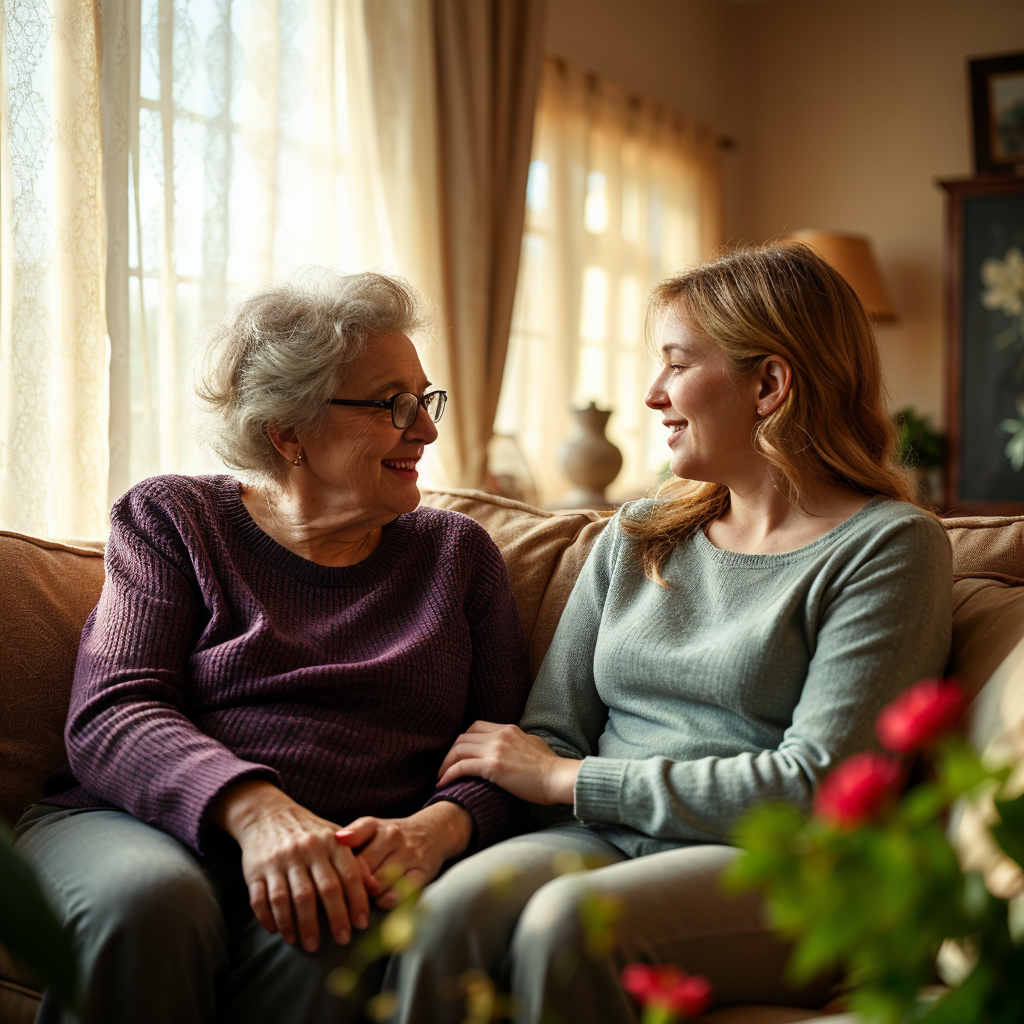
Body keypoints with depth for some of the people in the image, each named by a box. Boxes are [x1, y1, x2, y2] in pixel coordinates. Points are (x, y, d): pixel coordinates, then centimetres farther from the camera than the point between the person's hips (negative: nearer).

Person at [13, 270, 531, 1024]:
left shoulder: (459, 552, 16)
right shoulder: (170, 519, 10)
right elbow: (110, 717, -4)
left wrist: (437, 827, -14)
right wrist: (254, 808, -23)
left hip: (347, 862, 0)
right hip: (146, 827, 1)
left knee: (324, 943, -35)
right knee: (148, 899, -34)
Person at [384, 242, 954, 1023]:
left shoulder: (890, 545, -1)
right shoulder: (638, 536, 17)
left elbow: (815, 787, -11)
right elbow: (551, 734, 13)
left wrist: (569, 779, -8)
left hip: (771, 871, -4)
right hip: (602, 842, 5)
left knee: (567, 924, -34)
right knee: (450, 907, -29)